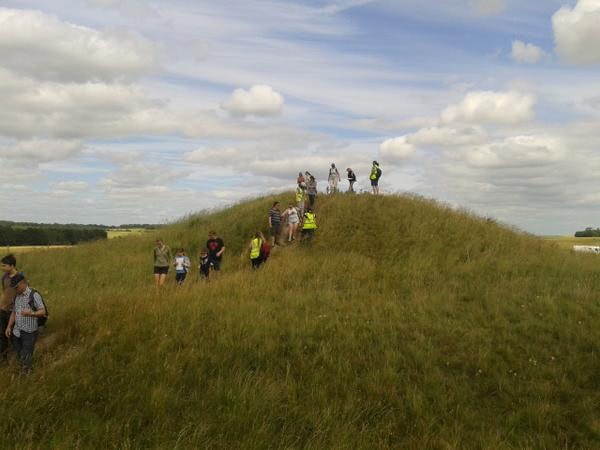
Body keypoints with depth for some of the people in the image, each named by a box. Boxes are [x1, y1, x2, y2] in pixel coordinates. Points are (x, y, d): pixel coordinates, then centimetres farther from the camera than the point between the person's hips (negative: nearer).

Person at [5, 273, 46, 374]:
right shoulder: (17, 296, 7)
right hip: (16, 332, 6)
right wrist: (9, 327, 6)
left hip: (29, 333, -6)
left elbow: (43, 312, -16)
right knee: (20, 355, 16)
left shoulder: (34, 295, -15)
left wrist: (31, 313, -33)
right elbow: (14, 312, 14)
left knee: (26, 357, 2)